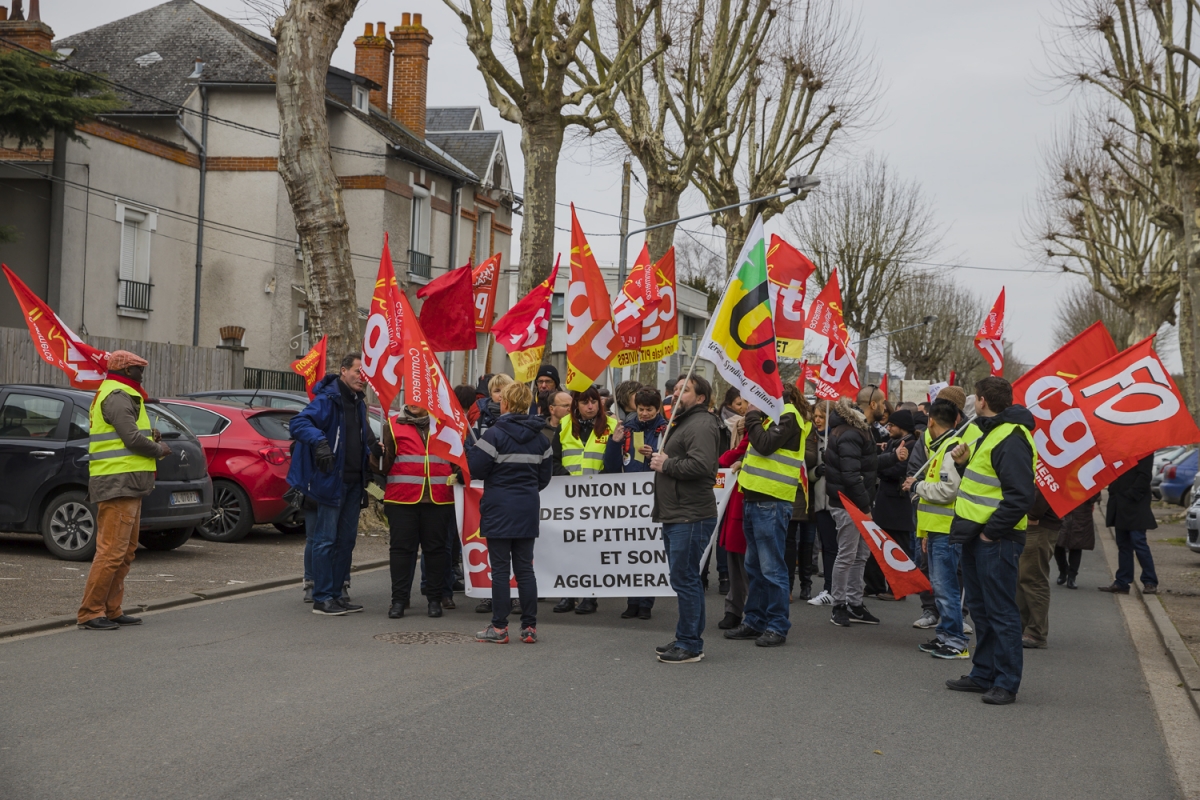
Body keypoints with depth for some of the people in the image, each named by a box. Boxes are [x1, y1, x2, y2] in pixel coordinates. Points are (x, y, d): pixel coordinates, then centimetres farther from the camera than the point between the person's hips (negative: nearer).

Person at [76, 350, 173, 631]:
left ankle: (111, 610, 19)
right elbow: (132, 438, -19)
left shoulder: (122, 396, 23)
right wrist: (159, 449, -4)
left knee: (125, 552, 15)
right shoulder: (117, 397, -11)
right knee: (112, 551, -11)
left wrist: (150, 439, 6)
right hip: (119, 484, -11)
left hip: (126, 486, 11)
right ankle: (90, 613, -9)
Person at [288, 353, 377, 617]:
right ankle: (322, 598, 0)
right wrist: (319, 441, -41)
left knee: (346, 539, 12)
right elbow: (298, 423, -25)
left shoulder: (358, 403, 15)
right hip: (330, 481, -9)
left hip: (353, 483, 9)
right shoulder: (327, 399, -12)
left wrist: (374, 449, 7)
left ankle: (337, 593, 21)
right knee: (326, 540, -4)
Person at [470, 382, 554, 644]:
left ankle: (499, 627, 3)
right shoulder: (540, 437, 7)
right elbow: (545, 476, 12)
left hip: (499, 508, -5)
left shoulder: (496, 434, -12)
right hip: (528, 508, 5)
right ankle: (529, 626, 8)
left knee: (500, 569, 0)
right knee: (525, 568, 9)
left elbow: (474, 468, -13)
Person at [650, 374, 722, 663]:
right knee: (684, 579, 16)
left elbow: (700, 464, -27)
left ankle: (690, 645, -4)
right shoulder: (681, 423, 23)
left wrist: (666, 464, -15)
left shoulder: (701, 425, -13)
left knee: (685, 579, -9)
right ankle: (686, 639, 24)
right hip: (675, 516, 11)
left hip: (691, 517, -11)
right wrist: (659, 461, 11)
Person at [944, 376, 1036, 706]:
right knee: (980, 608, 16)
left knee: (1000, 612, -4)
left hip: (995, 540, -11)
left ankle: (1006, 683, 2)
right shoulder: (989, 433, 17)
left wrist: (991, 530, -21)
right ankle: (983, 674, 26)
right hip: (976, 536, 11)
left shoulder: (1011, 439, -18)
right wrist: (964, 463, 6)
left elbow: (1021, 496, -24)